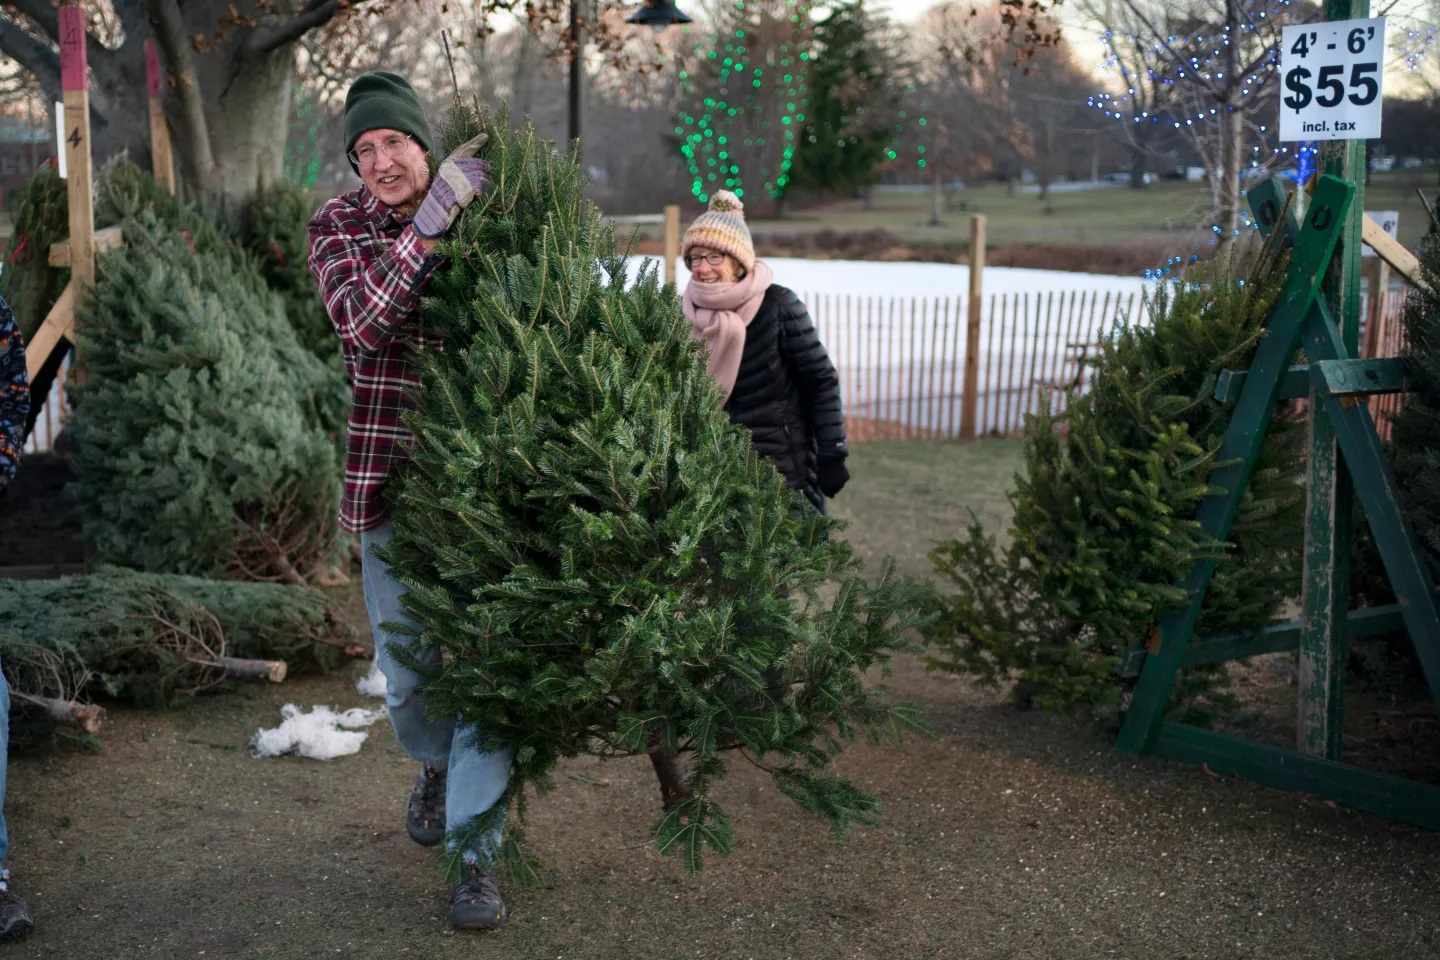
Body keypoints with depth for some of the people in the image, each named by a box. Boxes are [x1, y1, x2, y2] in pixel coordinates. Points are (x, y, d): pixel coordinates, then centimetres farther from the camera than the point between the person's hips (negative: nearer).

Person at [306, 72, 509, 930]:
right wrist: (431, 218, -25)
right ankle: (437, 766, 43)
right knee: (408, 662, 12)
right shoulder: (338, 226, -1)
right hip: (390, 469, 1)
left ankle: (475, 852, 3)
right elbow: (363, 322, -21)